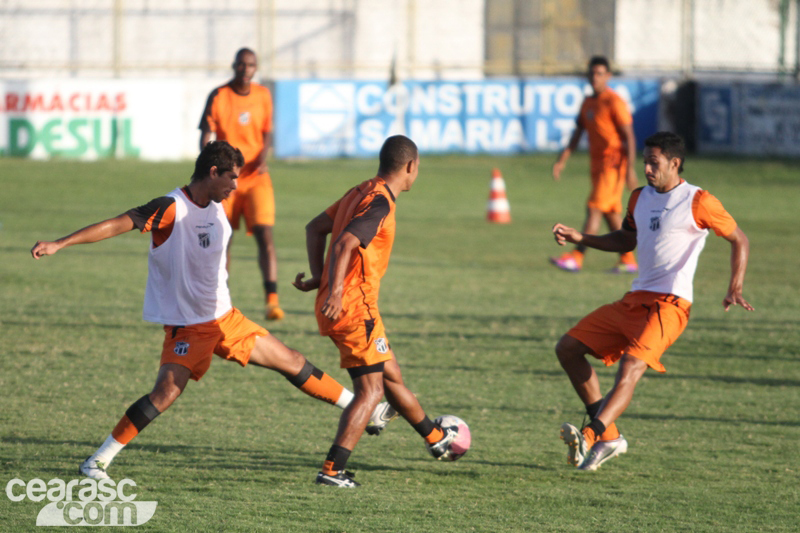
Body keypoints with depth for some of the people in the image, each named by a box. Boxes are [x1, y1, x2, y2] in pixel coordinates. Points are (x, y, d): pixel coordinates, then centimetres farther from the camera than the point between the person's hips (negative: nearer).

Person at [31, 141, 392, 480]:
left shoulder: (216, 209, 6)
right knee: (166, 393, -21)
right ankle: (99, 460, -12)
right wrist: (59, 244, -31)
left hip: (224, 317, 7)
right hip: (186, 324, -7)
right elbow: (116, 225, -25)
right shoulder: (171, 209, -19)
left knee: (292, 363, 12)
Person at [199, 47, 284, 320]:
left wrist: (264, 155, -8)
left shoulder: (263, 95, 4)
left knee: (265, 234, -16)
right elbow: (205, 136, -7)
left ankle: (271, 299, -23)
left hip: (256, 176, 1)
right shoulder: (218, 96, -5)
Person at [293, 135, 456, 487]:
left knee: (391, 376, 23)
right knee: (371, 389, -7)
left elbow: (315, 228, 19)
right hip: (355, 308, -9)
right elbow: (345, 243, -28)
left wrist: (319, 277, 14)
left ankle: (436, 438, 40)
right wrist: (335, 292, -34)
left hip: (336, 308, 9)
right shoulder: (380, 203, -15)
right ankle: (332, 469, -15)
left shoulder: (360, 193, 14)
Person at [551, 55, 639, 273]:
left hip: (613, 164, -8)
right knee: (612, 214, 9)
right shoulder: (587, 103, 13)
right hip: (598, 164, 8)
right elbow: (577, 133, 15)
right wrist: (562, 159, 5)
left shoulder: (614, 102, -11)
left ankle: (577, 257, -17)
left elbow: (629, 137, -13)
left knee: (594, 209, -13)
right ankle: (627, 260, 14)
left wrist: (630, 169, -18)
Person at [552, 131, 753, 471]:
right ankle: (609, 436, 3)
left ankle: (591, 437, -44)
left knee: (631, 368, -29)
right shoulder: (640, 198, 15)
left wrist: (735, 289, -9)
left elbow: (739, 240, 1)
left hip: (669, 305, -8)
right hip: (634, 300, 8)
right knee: (568, 348, 2)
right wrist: (579, 238, 18)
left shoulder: (697, 202, -6)